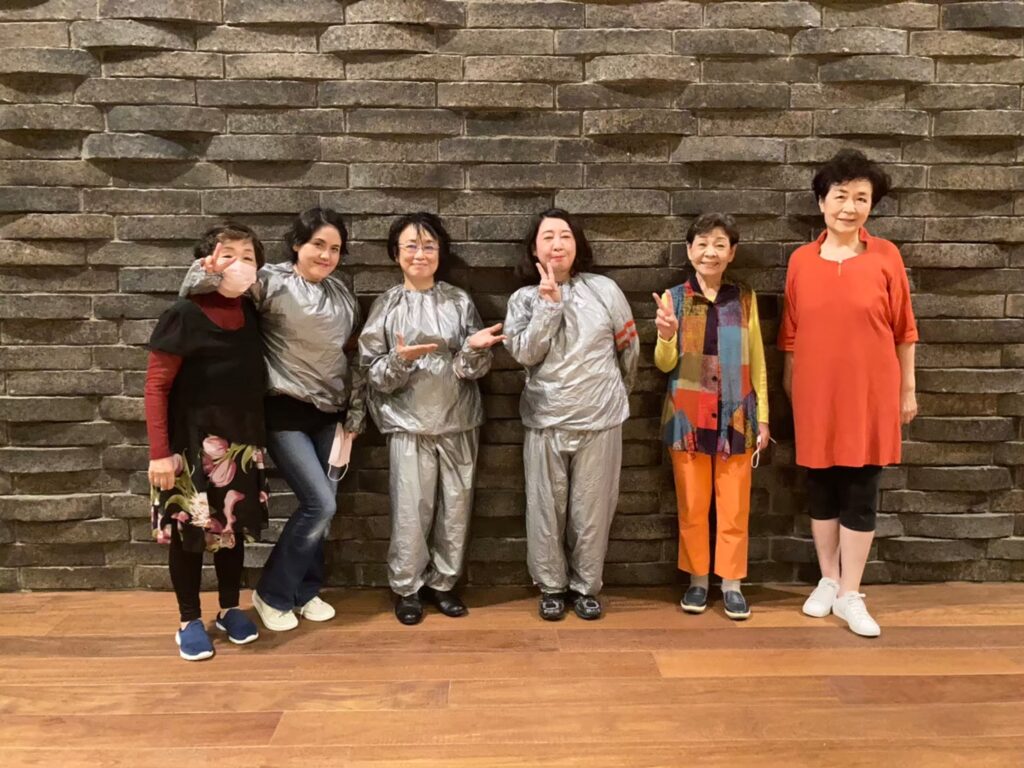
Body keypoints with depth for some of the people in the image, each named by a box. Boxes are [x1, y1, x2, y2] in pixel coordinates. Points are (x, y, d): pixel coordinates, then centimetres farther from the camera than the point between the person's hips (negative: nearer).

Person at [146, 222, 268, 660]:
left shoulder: (251, 314, 1)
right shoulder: (184, 316, -14)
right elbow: (156, 386, -13)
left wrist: (256, 438, 0)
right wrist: (160, 452, -15)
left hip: (242, 443, 5)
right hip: (193, 444, -5)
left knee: (234, 527, 15)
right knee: (190, 531, 7)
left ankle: (230, 610, 32)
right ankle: (189, 621, 24)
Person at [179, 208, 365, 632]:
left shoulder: (343, 293, 8)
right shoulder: (271, 282, -11)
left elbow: (353, 357, 13)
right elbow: (195, 292, -12)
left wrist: (355, 414, 11)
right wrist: (209, 272, -35)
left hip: (329, 414, 6)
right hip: (286, 413, -6)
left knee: (321, 507, 10)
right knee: (320, 504, -9)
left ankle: (306, 590, 29)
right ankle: (272, 593, 11)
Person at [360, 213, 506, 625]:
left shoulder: (459, 301, 2)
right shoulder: (387, 305, 0)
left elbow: (476, 368, 1)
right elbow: (373, 373, -3)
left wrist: (474, 349, -20)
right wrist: (400, 359, -21)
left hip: (458, 422, 2)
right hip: (410, 424, -2)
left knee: (456, 507, 9)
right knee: (411, 510, 1)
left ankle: (443, 582, 26)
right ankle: (407, 587, 20)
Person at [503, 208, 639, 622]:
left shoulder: (605, 290, -1)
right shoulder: (525, 299, 1)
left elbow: (629, 348, 9)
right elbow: (525, 354, -13)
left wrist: (615, 394, 20)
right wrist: (549, 303, -16)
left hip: (600, 420, 0)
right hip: (545, 422, 1)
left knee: (591, 511, 7)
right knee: (547, 510, 7)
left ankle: (586, 587, 24)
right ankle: (551, 586, 25)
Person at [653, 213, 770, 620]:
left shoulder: (744, 299, 4)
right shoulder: (674, 298, 1)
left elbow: (757, 361, 7)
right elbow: (664, 364, 2)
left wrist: (763, 416, 4)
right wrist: (666, 336, -19)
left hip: (736, 417, 1)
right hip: (688, 417, 0)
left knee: (735, 506, 6)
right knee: (692, 505, 8)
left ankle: (731, 583, 18)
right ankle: (697, 579, 22)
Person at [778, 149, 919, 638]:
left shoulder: (886, 257, -4)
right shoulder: (801, 260, 0)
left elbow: (904, 330, 1)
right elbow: (790, 331, 6)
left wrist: (907, 390, 3)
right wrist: (788, 383, 9)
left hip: (870, 394, -1)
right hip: (816, 394, 2)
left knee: (860, 494, 5)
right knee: (821, 490, 11)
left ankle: (850, 594, 17)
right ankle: (828, 581, 29)